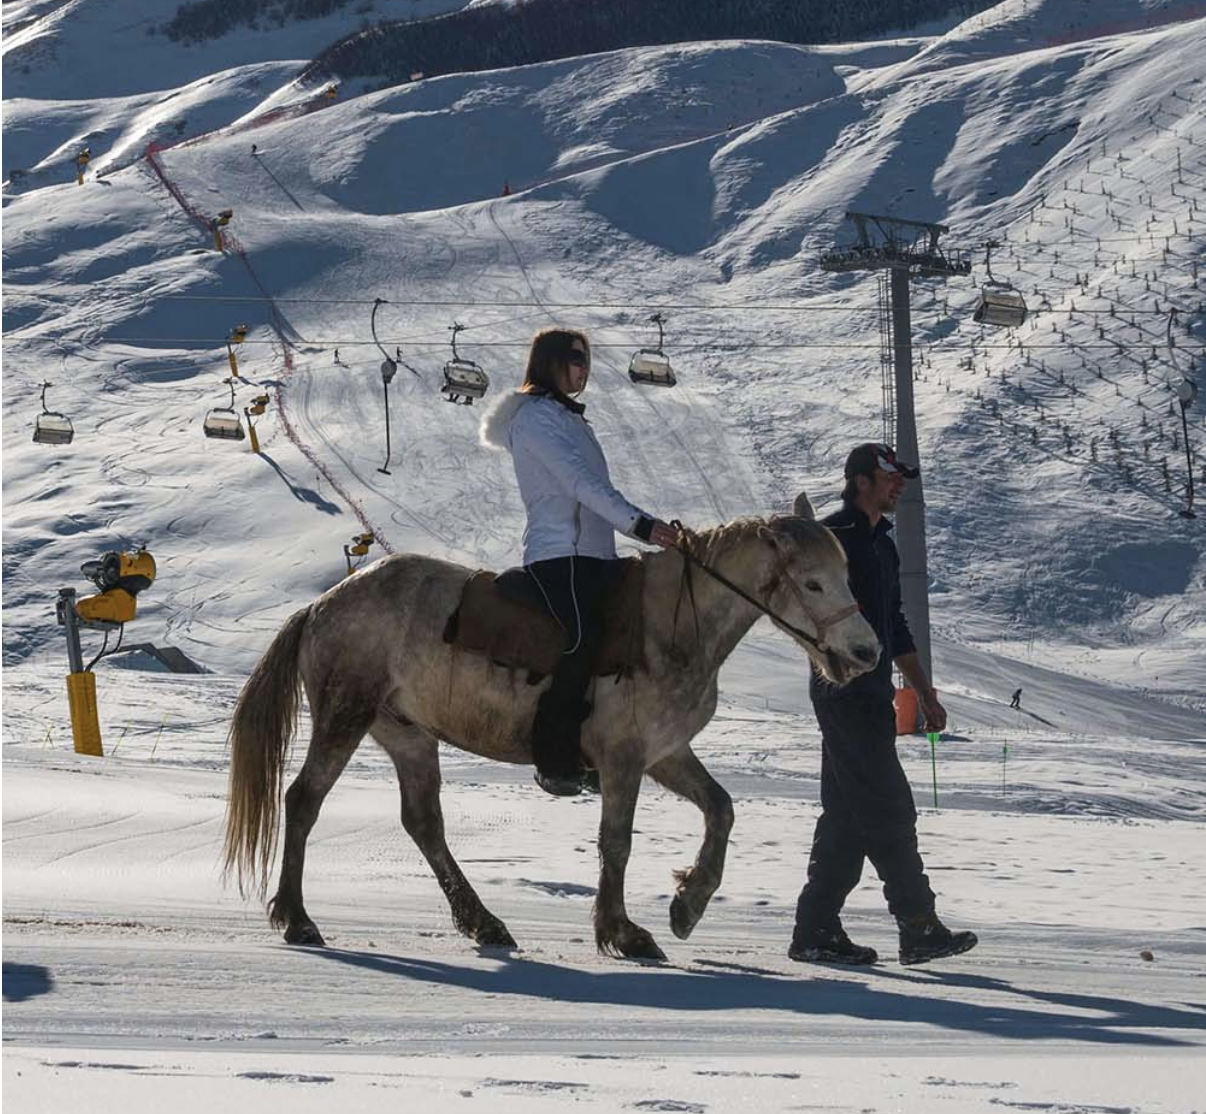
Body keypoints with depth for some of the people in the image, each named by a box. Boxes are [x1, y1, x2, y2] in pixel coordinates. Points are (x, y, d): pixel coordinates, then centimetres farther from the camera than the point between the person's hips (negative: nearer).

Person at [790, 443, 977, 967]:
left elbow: (895, 627, 27)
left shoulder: (882, 545, 21)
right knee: (889, 809, -11)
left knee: (847, 815, 9)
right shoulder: (833, 536, -7)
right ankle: (919, 928, -11)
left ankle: (816, 929, 11)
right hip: (845, 692, -10)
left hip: (872, 695, 10)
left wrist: (924, 693, 25)